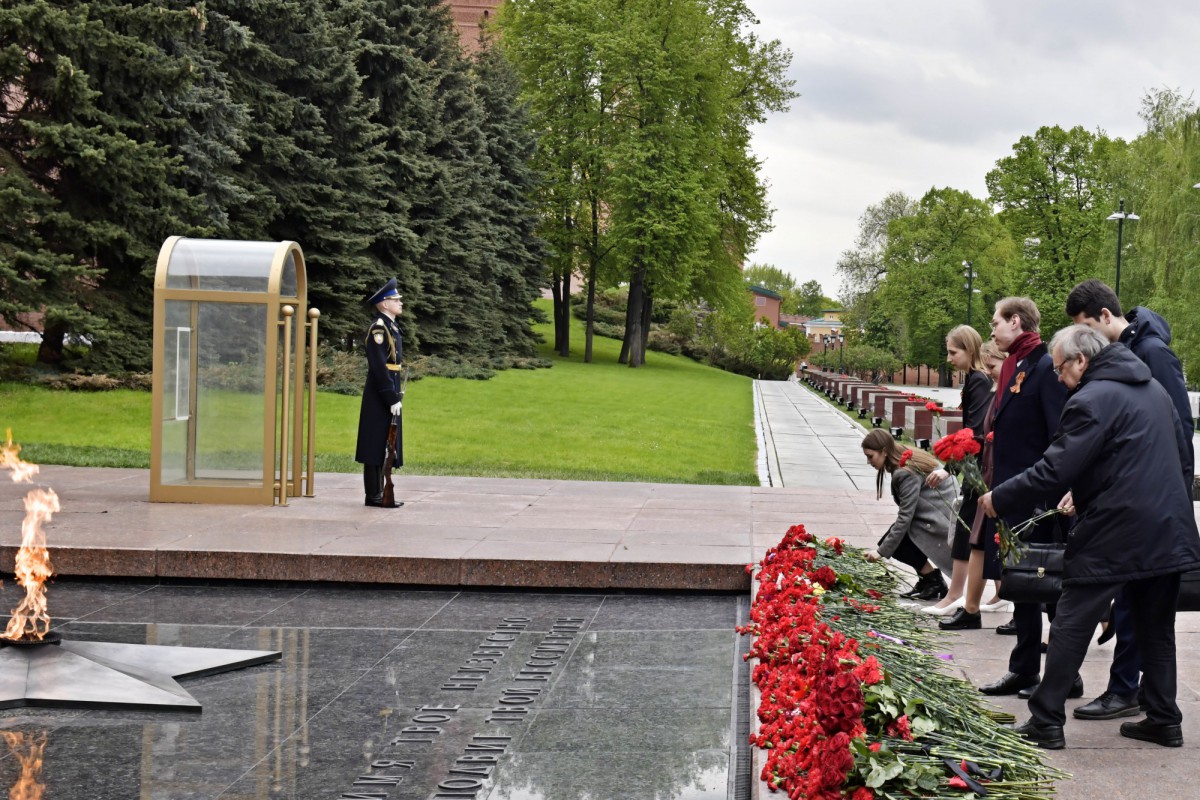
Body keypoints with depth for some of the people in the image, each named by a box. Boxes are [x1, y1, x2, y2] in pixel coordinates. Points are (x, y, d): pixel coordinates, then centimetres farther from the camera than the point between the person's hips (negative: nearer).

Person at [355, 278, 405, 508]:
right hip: (379, 397, -10)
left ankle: (379, 492, 18)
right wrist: (392, 399, -20)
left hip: (389, 395, 10)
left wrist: (396, 395, 16)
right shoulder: (378, 328, -14)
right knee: (376, 445, -4)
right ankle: (373, 495, 0)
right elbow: (379, 368, -19)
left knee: (385, 446, 12)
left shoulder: (392, 327, 16)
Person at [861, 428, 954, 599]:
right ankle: (926, 580, 12)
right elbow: (907, 511, 10)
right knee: (890, 539, 6)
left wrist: (882, 551, -16)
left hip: (941, 520, -10)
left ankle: (934, 581, 2)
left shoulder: (907, 472, -20)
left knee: (894, 542, -8)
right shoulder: (909, 460, 7)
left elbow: (905, 516, -21)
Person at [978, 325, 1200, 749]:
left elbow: (1053, 470, -17)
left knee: (1071, 626, 0)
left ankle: (1046, 722, 2)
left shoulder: (1091, 400, -13)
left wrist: (998, 498, -6)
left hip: (1112, 536, -8)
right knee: (1157, 629, 16)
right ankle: (1164, 721, 20)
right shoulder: (1155, 389, 14)